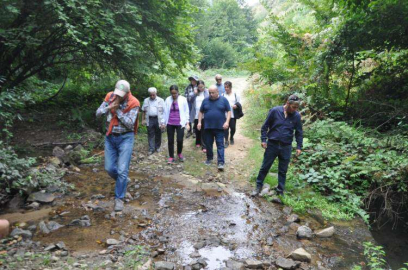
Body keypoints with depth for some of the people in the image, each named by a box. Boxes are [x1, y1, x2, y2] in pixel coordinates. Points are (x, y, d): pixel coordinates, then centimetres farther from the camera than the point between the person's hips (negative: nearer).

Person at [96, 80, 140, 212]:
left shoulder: (133, 103, -13)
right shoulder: (110, 96, -1)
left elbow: (130, 124, -19)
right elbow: (98, 113, -1)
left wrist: (118, 110, -20)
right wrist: (109, 107, -19)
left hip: (125, 138, -4)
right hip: (110, 137, 4)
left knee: (122, 170, -5)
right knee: (109, 168, 7)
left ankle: (119, 198, 11)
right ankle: (122, 183, 37)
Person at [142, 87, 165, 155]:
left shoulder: (161, 100, -1)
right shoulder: (146, 100, 7)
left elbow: (164, 111, -3)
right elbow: (144, 111, 14)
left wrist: (163, 122, -9)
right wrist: (143, 119, 9)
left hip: (158, 119, -1)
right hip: (149, 119, 2)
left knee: (158, 134, 10)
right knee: (150, 135, 2)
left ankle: (157, 147, 27)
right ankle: (151, 149, 6)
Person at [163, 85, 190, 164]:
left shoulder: (183, 99, -3)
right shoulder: (167, 100, 1)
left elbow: (186, 111, 2)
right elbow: (165, 112, 7)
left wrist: (187, 123, 0)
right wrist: (164, 122, 6)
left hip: (180, 123, -2)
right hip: (170, 124, 2)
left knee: (180, 140, -5)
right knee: (170, 141, 5)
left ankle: (179, 154, 23)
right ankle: (171, 157, 17)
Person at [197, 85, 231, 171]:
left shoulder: (223, 100, 0)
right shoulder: (205, 100, 7)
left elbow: (228, 111, 0)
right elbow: (201, 112, 13)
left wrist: (227, 122, -11)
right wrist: (199, 122, 3)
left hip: (220, 127, -3)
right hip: (208, 127, 3)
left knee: (220, 144, -5)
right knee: (208, 144, 11)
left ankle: (221, 162, -6)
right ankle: (209, 158, 30)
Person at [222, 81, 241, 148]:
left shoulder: (236, 95, 4)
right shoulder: (223, 95, 3)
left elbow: (239, 104, 7)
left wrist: (236, 106, -14)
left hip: (233, 115, 1)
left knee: (233, 128, 9)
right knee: (226, 128, -2)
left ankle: (231, 138, 36)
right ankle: (226, 141, 11)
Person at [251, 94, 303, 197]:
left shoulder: (296, 116, -3)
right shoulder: (275, 111, -9)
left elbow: (299, 132, 7)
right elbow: (265, 126, -1)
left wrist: (299, 147, 2)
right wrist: (263, 140, -6)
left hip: (286, 147, 2)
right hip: (272, 144, -1)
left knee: (283, 171, 11)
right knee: (265, 167, 8)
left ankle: (280, 191, 25)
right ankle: (258, 186, 24)